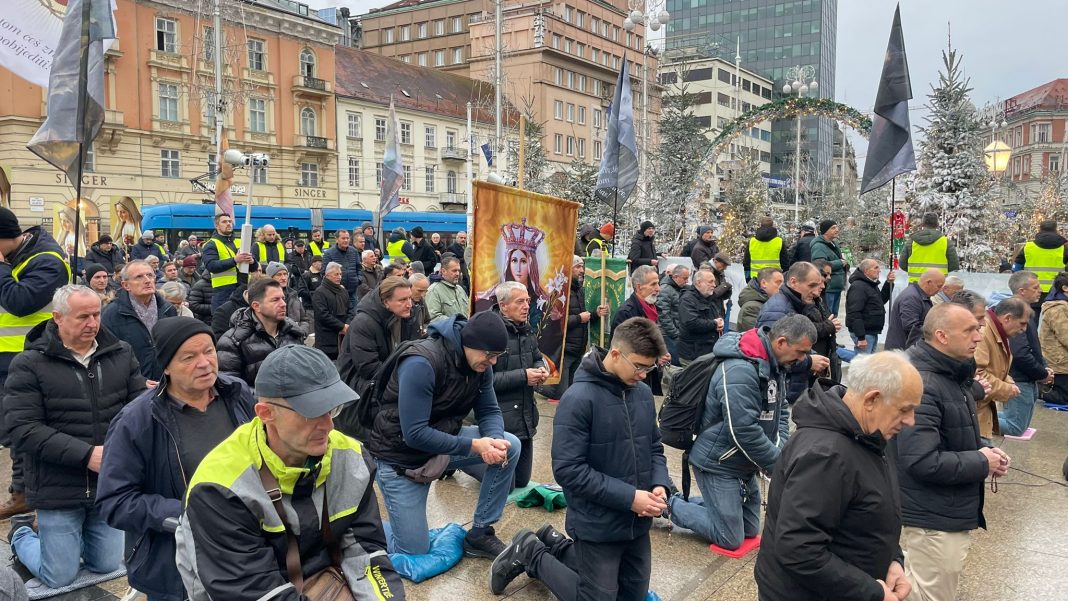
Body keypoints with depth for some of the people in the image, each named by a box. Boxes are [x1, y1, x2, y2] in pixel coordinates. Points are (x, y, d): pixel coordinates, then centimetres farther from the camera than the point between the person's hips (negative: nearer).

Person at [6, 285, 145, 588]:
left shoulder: (121, 354, 0)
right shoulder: (29, 364, -10)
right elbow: (24, 430, -15)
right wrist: (86, 454, -23)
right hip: (59, 489, -3)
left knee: (107, 565, 15)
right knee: (60, 577, 7)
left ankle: (60, 537, 42)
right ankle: (22, 535, 36)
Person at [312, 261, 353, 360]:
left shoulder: (343, 291, 18)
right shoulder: (319, 293, -6)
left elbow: (350, 310, 15)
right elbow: (323, 315, -16)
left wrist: (347, 325, -5)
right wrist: (342, 326, -14)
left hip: (343, 337, 7)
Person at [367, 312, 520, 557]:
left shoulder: (480, 363, -8)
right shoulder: (422, 363, -31)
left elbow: (489, 411, -3)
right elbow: (415, 434, -32)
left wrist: (495, 441, -26)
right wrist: (474, 445, -31)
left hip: (444, 440, 7)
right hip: (401, 457, -6)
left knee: (510, 447, -12)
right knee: (414, 552, -4)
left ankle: (480, 534, 3)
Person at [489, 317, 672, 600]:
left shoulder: (643, 393, 1)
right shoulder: (579, 399, -21)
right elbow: (568, 469, -24)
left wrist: (660, 485, -9)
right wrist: (629, 497, -25)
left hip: (637, 523, 7)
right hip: (597, 526, -7)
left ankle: (555, 546, 33)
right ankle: (529, 554, 23)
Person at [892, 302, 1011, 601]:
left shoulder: (953, 375, 7)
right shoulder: (921, 385, -27)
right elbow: (922, 462, -32)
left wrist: (985, 452, 0)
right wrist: (982, 463, -18)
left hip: (950, 512, 10)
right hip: (935, 520, -10)